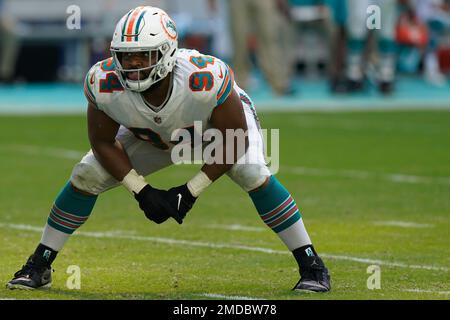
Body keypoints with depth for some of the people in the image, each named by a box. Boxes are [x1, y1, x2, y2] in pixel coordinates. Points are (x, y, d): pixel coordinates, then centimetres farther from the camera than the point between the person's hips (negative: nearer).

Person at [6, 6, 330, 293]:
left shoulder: (207, 78, -44)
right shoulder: (105, 84, -35)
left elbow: (233, 141, -28)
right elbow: (103, 142, -15)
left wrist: (191, 191, -26)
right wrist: (142, 191, -22)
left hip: (221, 122, -3)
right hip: (152, 138, 3)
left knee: (251, 173, -29)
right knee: (85, 176, -9)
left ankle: (312, 265, -15)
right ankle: (40, 266, 9)